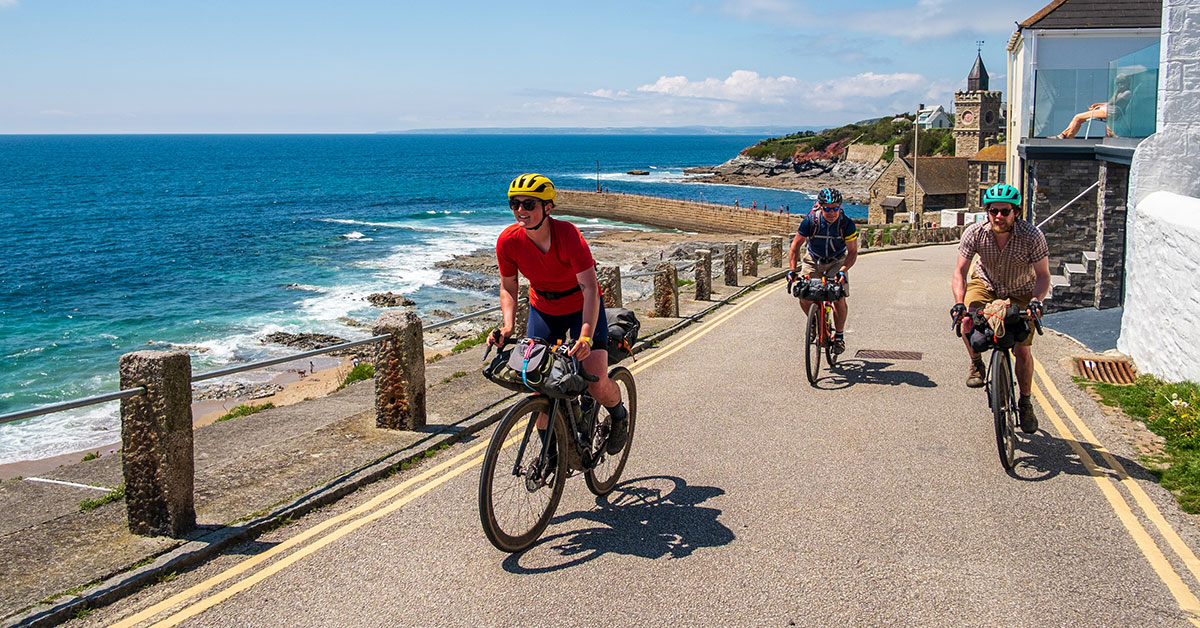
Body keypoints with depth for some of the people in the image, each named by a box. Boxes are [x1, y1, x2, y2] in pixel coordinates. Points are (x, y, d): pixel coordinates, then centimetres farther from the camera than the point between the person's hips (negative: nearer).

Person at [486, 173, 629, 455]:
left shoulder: (568, 234, -31)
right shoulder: (508, 241, -19)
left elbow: (590, 288, -36)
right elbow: (508, 287, -4)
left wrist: (585, 337, -47)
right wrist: (508, 326, -20)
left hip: (582, 308, -4)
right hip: (543, 310, 4)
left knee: (596, 385, -15)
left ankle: (619, 415, 20)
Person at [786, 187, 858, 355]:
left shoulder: (847, 224, -24)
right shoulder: (810, 221, -24)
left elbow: (852, 251, -20)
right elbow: (795, 246, -15)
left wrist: (843, 271, -36)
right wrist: (792, 269, -26)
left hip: (837, 262, -1)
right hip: (813, 261, 1)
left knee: (839, 299, -16)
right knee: (804, 295, -17)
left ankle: (839, 335, 6)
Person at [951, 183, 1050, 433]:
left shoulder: (1032, 236, -27)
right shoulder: (975, 233, -23)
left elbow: (1043, 275, -21)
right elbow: (960, 271, -19)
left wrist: (1037, 300, -40)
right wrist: (959, 302, -35)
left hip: (1021, 293, -1)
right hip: (986, 284, 1)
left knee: (1023, 351, -6)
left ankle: (1025, 404, 15)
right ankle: (976, 364, 0)